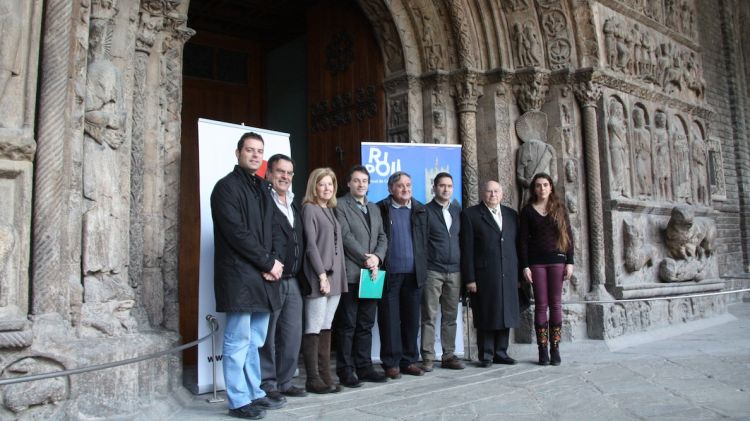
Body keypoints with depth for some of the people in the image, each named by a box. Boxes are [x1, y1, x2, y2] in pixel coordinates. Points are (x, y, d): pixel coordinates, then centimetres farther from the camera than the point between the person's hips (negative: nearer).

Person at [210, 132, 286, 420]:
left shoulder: (262, 188, 18)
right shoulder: (227, 186, -5)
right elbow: (236, 233, -14)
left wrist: (271, 265, 0)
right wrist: (269, 263, -10)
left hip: (263, 276, 7)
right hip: (239, 275, -7)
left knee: (255, 341, 13)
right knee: (238, 341, -1)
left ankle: (255, 394, 23)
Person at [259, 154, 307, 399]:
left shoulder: (294, 206, 18)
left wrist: (298, 274, 10)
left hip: (292, 282, 7)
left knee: (293, 335, 10)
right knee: (267, 336, 3)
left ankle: (284, 381, 22)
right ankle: (267, 384, 14)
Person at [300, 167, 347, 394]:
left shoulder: (331, 210, 17)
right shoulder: (309, 209, -4)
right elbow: (311, 245, -11)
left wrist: (338, 276, 9)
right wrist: (322, 275, -15)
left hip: (335, 276, 7)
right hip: (318, 276, -7)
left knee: (326, 328, 10)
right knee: (314, 329, -2)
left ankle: (325, 375, 15)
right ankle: (312, 378, 5)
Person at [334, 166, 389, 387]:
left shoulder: (374, 208, 19)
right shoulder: (340, 205, -2)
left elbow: (382, 237, 13)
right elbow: (346, 236, -11)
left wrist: (377, 257, -6)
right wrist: (365, 259, -13)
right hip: (350, 274, -6)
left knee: (366, 325, 11)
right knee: (347, 325, 0)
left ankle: (364, 367, 19)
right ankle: (345, 371, 8)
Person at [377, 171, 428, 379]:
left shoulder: (420, 210, 12)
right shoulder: (380, 210, 1)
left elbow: (424, 241, 13)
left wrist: (423, 268, 7)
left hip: (414, 274, 3)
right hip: (389, 274, -3)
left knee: (411, 319, 8)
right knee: (390, 320, 2)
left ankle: (409, 360, 19)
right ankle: (391, 363, 11)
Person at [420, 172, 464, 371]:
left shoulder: (457, 210, 13)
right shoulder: (426, 211, -1)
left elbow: (462, 238, 14)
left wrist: (464, 266, 8)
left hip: (454, 271, 5)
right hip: (432, 271, -4)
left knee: (450, 316, 9)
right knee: (429, 316, -2)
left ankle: (449, 355, 16)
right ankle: (428, 357, 4)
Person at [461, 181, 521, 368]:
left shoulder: (511, 215, 15)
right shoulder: (470, 215, 1)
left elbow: (517, 245, 14)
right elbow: (467, 249, -4)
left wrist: (518, 274, 8)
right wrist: (469, 278, -10)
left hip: (508, 275, 4)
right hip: (483, 275, -4)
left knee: (505, 314, 7)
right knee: (486, 317, 1)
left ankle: (500, 352, 18)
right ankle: (486, 355, 11)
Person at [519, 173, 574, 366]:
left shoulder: (559, 208, 8)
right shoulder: (527, 210, 5)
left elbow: (568, 235, 6)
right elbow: (523, 239, 2)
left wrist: (570, 262, -2)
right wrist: (525, 266, -5)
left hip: (557, 259, 1)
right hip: (536, 261, -1)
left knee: (556, 304, 2)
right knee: (541, 305, 0)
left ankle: (555, 349, 8)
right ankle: (542, 349, 4)